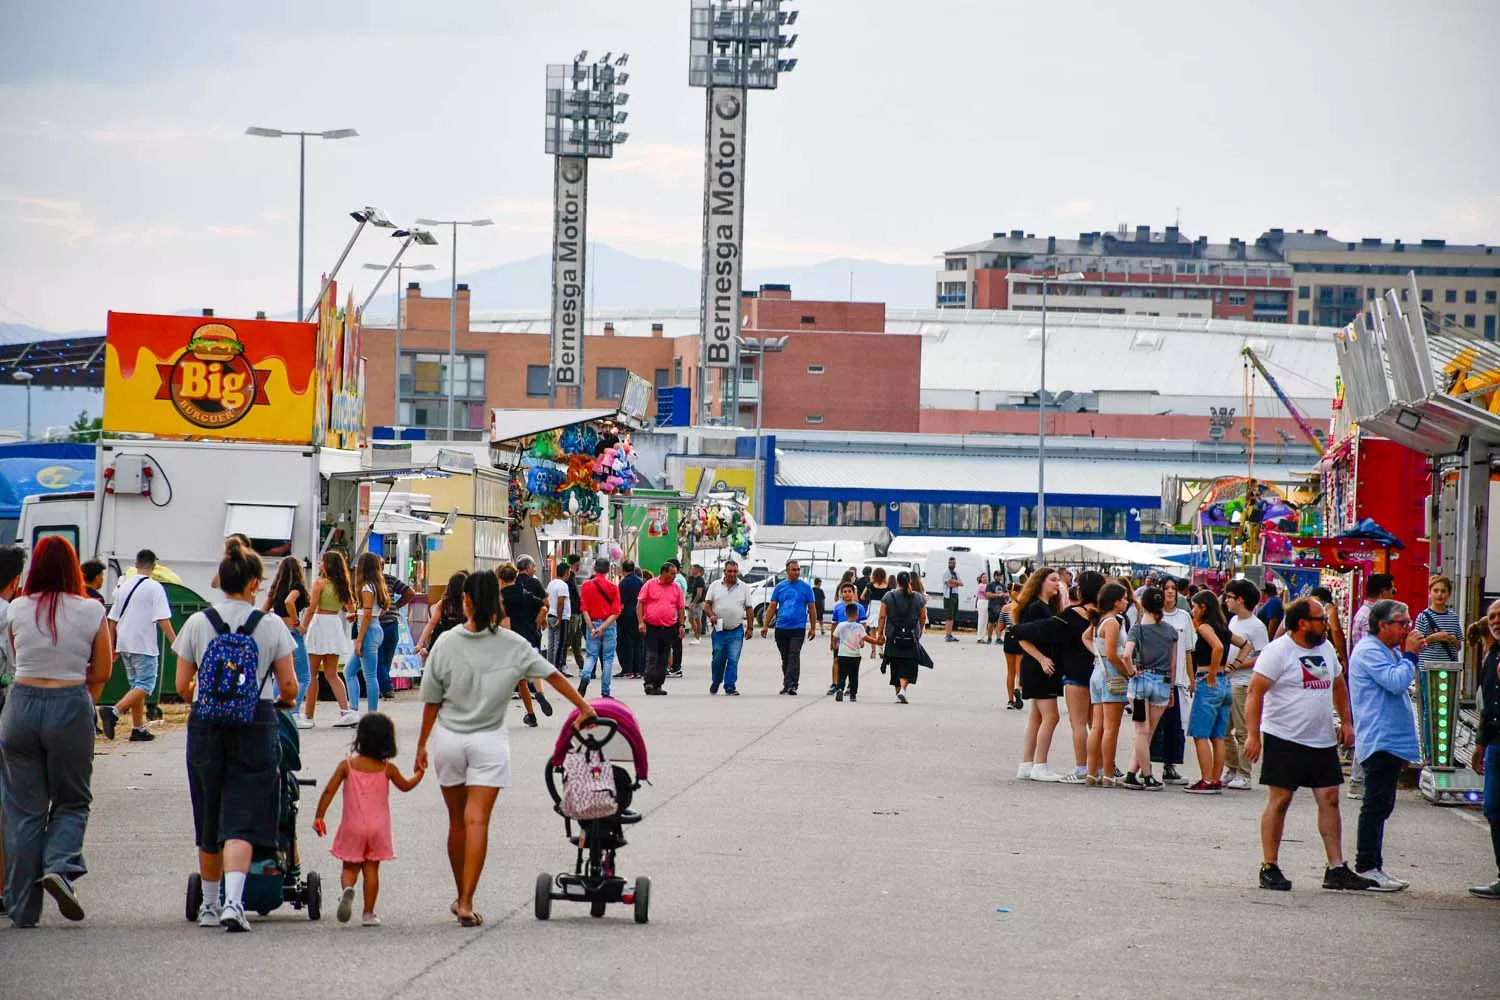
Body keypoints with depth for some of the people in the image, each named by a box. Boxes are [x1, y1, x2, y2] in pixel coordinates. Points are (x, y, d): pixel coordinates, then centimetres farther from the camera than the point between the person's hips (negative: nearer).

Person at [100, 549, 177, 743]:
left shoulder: (123, 586, 10)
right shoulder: (154, 587, -9)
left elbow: (113, 620, 14)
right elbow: (163, 620, -15)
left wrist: (112, 647, 21)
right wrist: (176, 643, -13)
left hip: (124, 644, 7)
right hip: (144, 645, -7)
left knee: (136, 685, 15)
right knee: (145, 685, -6)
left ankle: (138, 728, 14)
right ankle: (114, 712, -24)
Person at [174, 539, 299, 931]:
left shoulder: (198, 623, 1)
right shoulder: (271, 626, -2)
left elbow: (183, 686, 2)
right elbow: (289, 685, 0)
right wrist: (285, 701, 23)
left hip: (206, 726, 2)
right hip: (255, 724, -2)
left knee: (208, 824, 14)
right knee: (242, 821, -4)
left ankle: (210, 905, 24)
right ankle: (233, 902, -21)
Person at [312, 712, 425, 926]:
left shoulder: (347, 765, -6)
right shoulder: (387, 768, -4)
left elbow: (329, 791, -9)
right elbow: (405, 786, 14)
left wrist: (319, 816, -2)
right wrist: (419, 774, 33)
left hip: (352, 826, 0)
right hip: (378, 826, 0)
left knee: (349, 867, 10)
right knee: (371, 869, 8)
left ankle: (347, 888, -23)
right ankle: (368, 914, 8)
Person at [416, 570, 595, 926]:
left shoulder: (446, 643, -7)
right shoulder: (513, 645, -6)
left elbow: (431, 700, -1)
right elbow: (553, 676, 2)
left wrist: (422, 744, 10)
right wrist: (583, 707, 15)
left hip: (448, 737, 1)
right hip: (489, 740, -1)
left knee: (457, 821, 14)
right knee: (477, 821, -5)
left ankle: (461, 898, 26)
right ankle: (467, 903, -14)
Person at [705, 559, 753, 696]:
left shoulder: (743, 588, 7)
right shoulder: (715, 586, 6)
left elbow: (749, 610, 9)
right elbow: (707, 605, 4)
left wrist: (750, 628, 4)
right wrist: (711, 615, -16)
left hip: (736, 631, 0)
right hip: (719, 630, 0)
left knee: (733, 660, -6)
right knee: (718, 659, 6)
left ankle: (730, 687, -4)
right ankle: (714, 684, 24)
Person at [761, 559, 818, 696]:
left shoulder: (805, 587, 4)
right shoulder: (780, 587, 9)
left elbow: (812, 609, 6)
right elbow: (772, 607, 10)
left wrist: (813, 628, 1)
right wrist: (765, 625, 3)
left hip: (798, 628, -3)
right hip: (781, 628, 3)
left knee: (794, 656, -13)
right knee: (785, 658, 10)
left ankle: (791, 684, -18)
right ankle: (787, 685, 20)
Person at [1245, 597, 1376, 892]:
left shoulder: (1326, 648, 12)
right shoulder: (1278, 651, -10)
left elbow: (1338, 685, 26)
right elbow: (1255, 692, -14)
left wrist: (1346, 722, 17)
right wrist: (1253, 735, -20)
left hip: (1323, 742, 7)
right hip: (1285, 740, -7)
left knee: (1329, 800, 3)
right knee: (1279, 801, -2)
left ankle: (1336, 869, 4)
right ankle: (1269, 868, 4)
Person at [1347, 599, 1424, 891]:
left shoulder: (1388, 650, 20)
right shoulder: (1369, 651, -13)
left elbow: (1402, 683, 27)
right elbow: (1397, 682, -23)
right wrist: (1409, 654, -13)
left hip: (1391, 743, 11)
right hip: (1380, 742, -11)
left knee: (1379, 806, 12)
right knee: (1376, 806, -9)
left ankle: (1371, 867, 17)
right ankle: (1367, 868, -7)